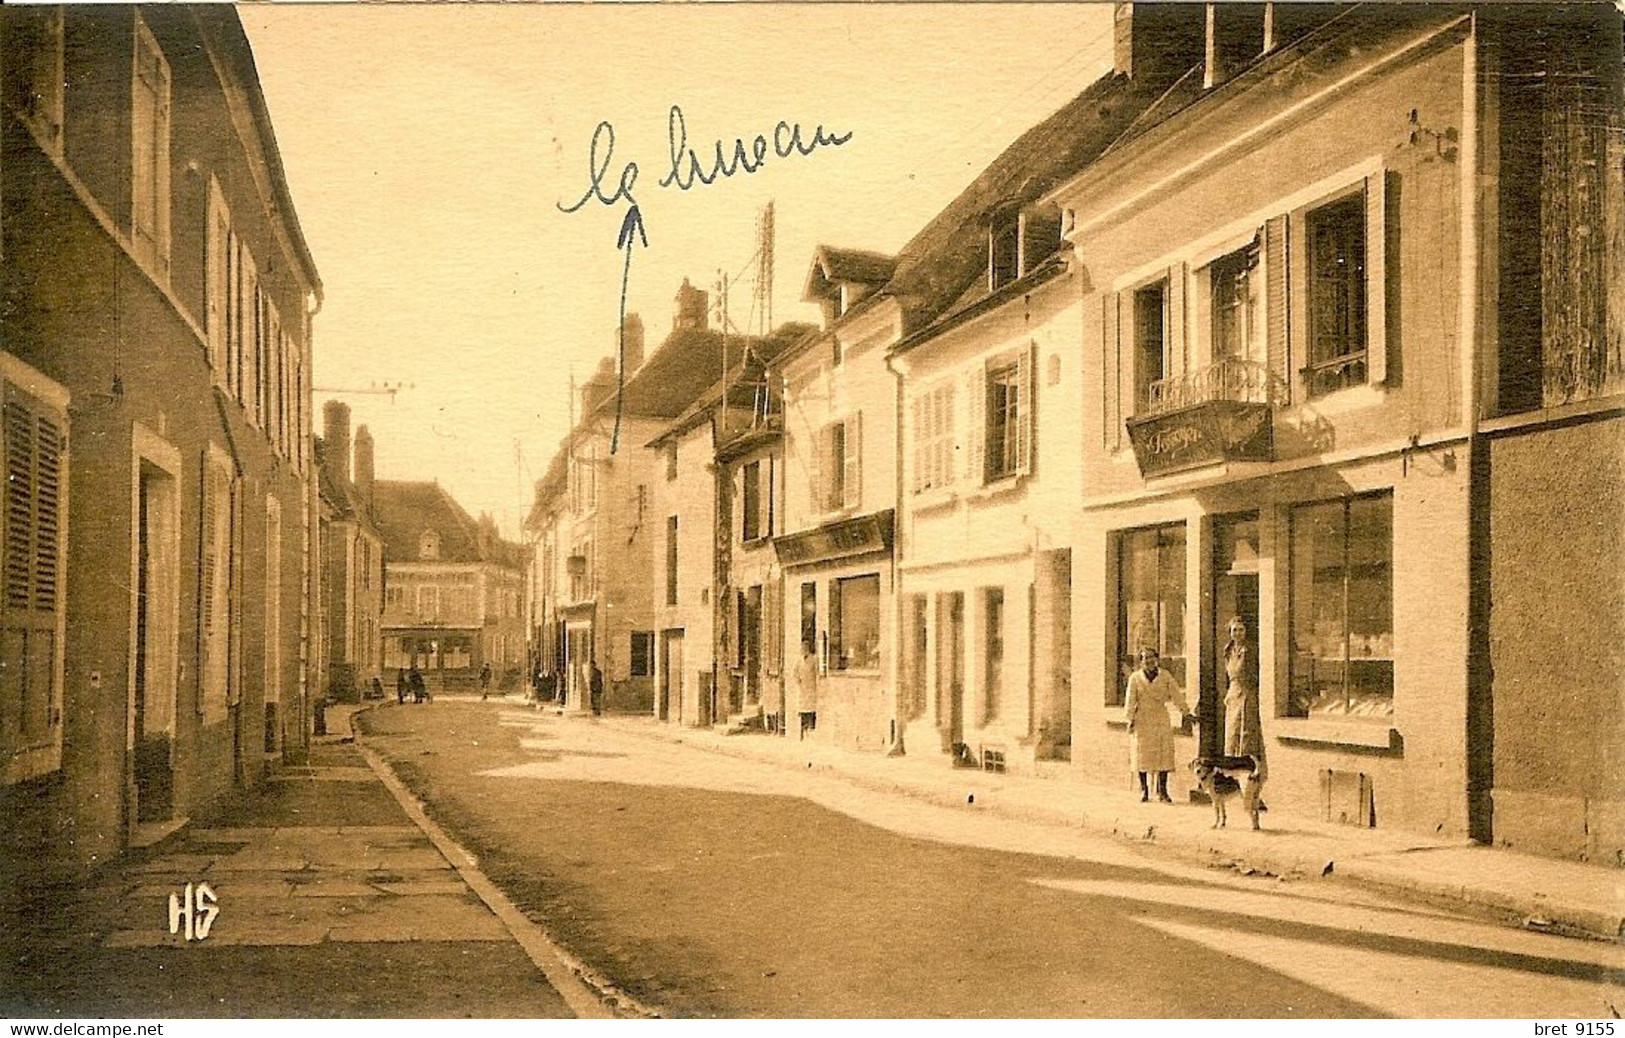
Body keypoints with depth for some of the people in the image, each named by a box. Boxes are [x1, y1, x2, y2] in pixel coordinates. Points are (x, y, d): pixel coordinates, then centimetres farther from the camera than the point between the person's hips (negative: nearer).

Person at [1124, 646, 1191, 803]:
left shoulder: (1165, 676, 6)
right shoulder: (1135, 678, 3)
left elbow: (1176, 694, 3)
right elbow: (1130, 699, 0)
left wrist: (1185, 711, -4)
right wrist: (1130, 719, -7)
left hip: (1161, 719, 1)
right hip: (1142, 720, -1)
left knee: (1164, 755, -4)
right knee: (1142, 755, 1)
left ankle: (1162, 791, 1)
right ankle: (1143, 790, 12)